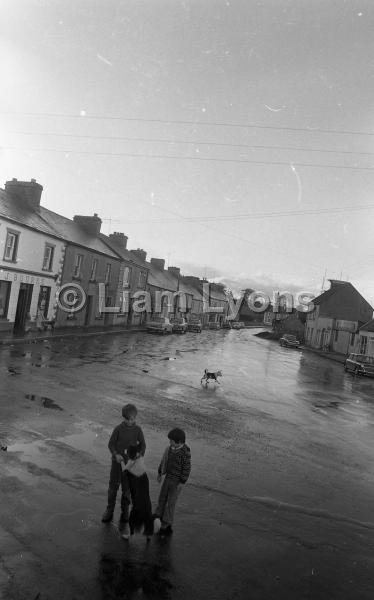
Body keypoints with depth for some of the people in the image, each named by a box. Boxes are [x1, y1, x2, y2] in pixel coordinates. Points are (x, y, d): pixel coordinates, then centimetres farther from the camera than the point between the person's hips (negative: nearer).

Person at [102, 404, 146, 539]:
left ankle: (124, 516, 21)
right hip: (117, 462, 0)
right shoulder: (118, 429, -13)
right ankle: (110, 510, 36)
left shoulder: (137, 429, -10)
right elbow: (111, 444, -6)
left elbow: (142, 445, 0)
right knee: (113, 486, 14)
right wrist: (116, 454, -23)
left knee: (127, 490, 6)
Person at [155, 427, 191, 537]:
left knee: (171, 502, 0)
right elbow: (164, 459, 7)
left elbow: (187, 468, -19)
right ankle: (159, 515, 37)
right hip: (168, 477, 7)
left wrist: (182, 483, -17)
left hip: (177, 480, -7)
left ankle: (166, 525, 14)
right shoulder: (171, 447, -5)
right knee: (162, 497, 17)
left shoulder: (185, 452, -24)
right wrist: (160, 473, 13)